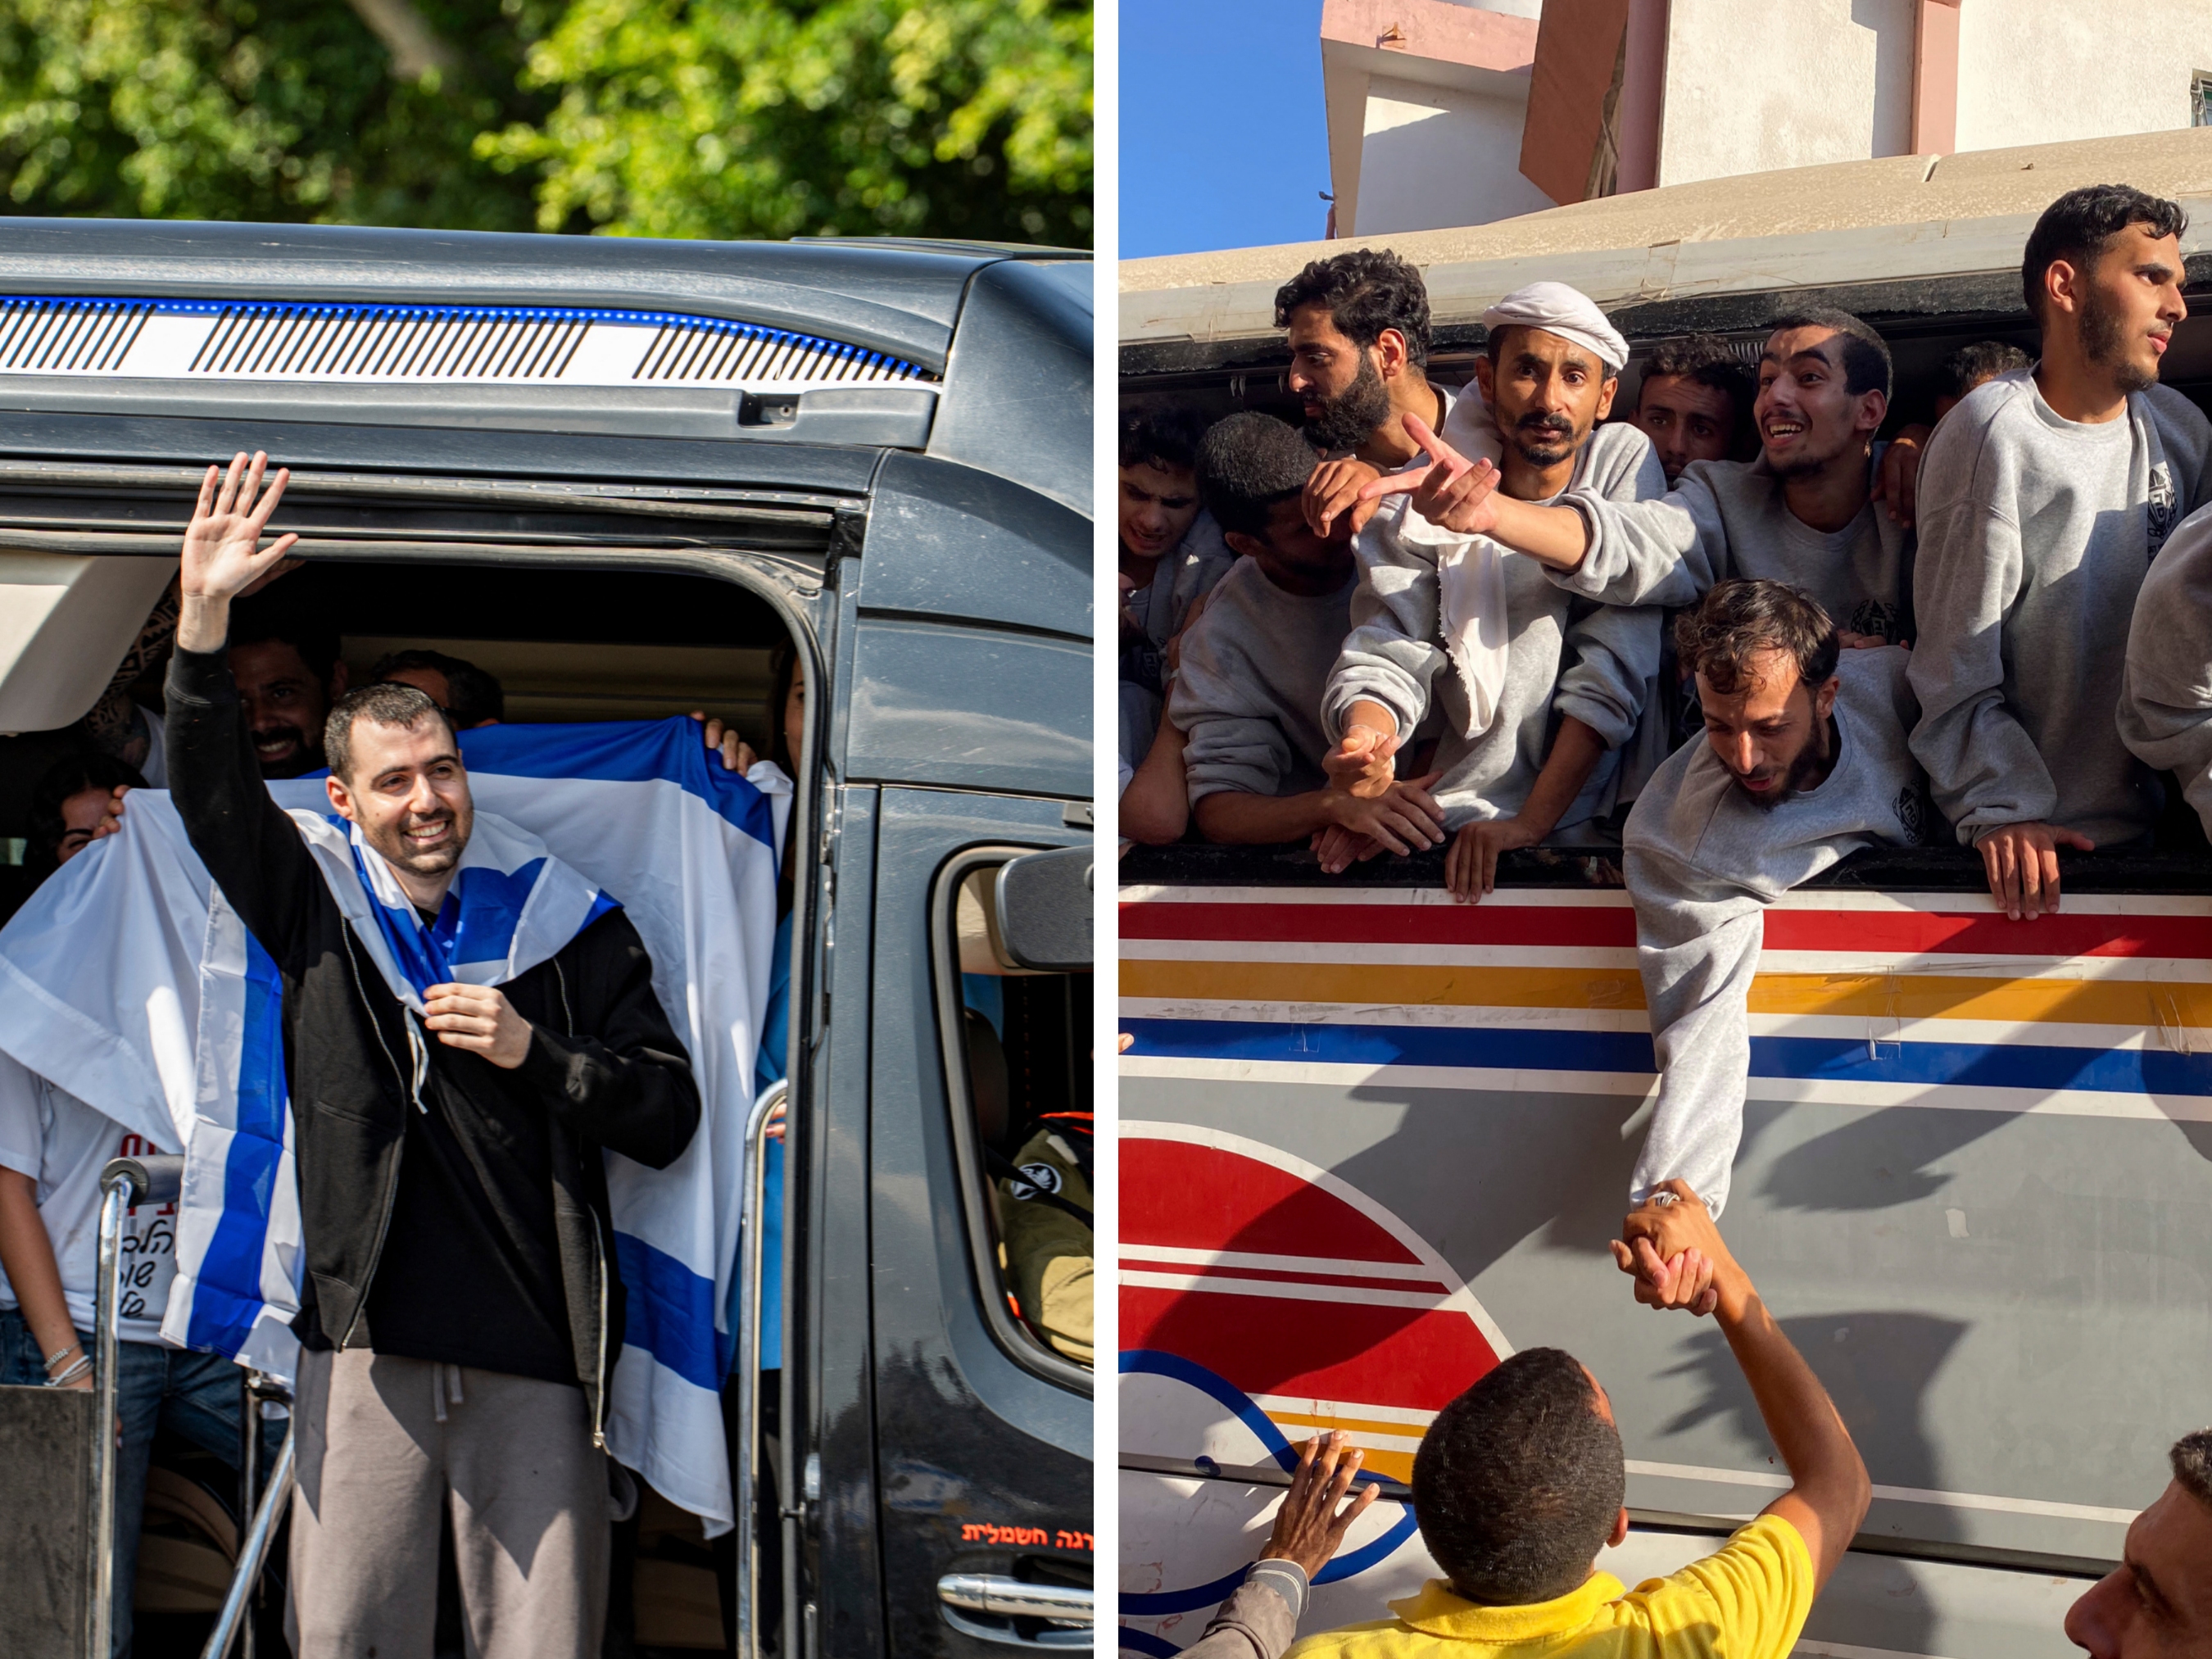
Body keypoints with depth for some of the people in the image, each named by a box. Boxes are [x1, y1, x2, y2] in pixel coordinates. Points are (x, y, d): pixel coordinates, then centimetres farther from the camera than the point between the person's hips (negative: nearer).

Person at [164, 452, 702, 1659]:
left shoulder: (564, 916, 9)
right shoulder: (318, 905, 11)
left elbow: (669, 1117, 7)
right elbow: (210, 790, -4)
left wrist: (533, 1053, -8)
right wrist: (203, 617, -16)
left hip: (536, 1355, 0)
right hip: (365, 1343, 0)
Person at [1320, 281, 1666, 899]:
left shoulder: (1624, 461, -1)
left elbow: (1617, 669, -8)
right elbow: (1391, 654, -2)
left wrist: (1530, 823, -15)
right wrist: (1363, 739, -26)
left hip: (1580, 822, -2)